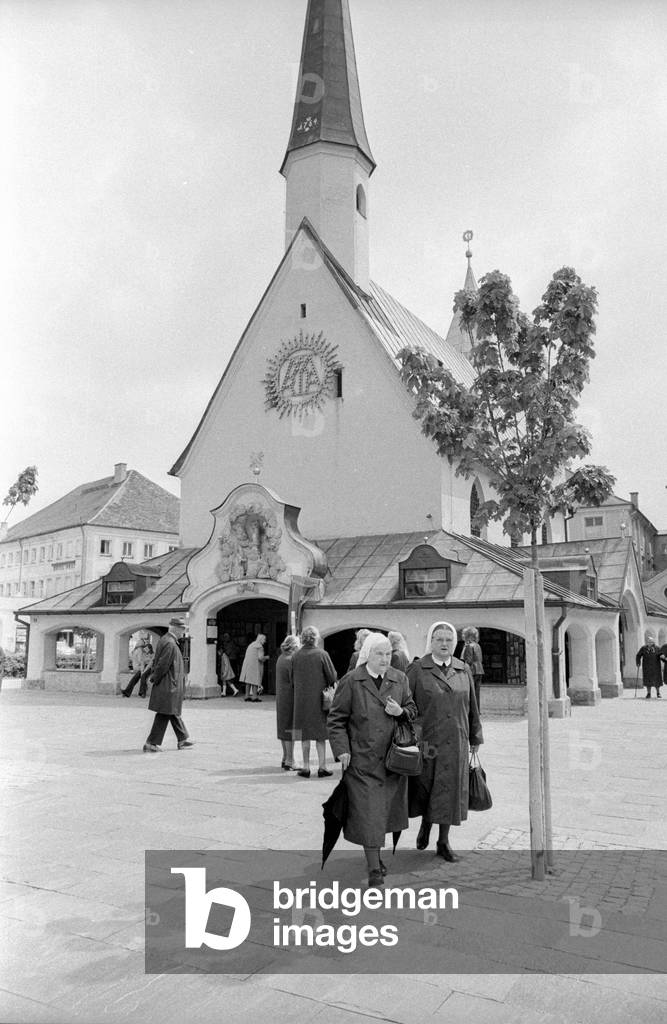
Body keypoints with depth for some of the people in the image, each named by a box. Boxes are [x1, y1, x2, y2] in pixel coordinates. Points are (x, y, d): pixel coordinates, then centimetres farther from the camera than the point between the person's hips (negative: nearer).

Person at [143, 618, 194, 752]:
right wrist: (156, 679, -10)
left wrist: (154, 676, 13)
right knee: (164, 715, -2)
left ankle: (183, 739, 28)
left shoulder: (163, 640, 11)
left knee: (174, 713, 17)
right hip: (169, 687, -11)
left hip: (166, 686, 11)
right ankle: (151, 743, 4)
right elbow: (162, 665, -21)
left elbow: (156, 661, 16)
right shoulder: (170, 644, -21)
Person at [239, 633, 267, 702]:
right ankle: (254, 697, -6)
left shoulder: (251, 644, 19)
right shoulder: (260, 646, -10)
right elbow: (260, 657, -19)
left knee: (249, 680, 10)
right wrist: (266, 657, 1)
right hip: (255, 665, -8)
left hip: (247, 664, 8)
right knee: (255, 681, -5)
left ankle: (247, 696, 11)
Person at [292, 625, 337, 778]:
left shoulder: (295, 656, -4)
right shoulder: (322, 654, -12)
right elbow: (332, 677, -8)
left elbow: (292, 677, 5)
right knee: (320, 735, 8)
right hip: (319, 699, -2)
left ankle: (306, 767, 14)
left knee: (305, 734, 10)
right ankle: (322, 767, 10)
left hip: (301, 699, 2)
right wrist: (325, 686, 12)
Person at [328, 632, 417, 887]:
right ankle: (374, 869, 4)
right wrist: (342, 750, -12)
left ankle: (376, 854, 34)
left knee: (385, 809, 14)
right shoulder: (350, 682, -7)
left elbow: (413, 710, 13)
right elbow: (337, 719, -4)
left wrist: (401, 712, -9)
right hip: (362, 759, -4)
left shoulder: (400, 679, 5)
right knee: (368, 814, -4)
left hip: (393, 758, 4)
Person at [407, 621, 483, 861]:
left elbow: (472, 707, 11)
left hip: (455, 743, 2)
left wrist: (475, 738, 13)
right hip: (426, 741, -2)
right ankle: (425, 823, 39)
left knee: (450, 791, 7)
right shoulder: (417, 670, -5)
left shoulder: (464, 671, 5)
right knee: (424, 789, 9)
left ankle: (443, 842, 21)